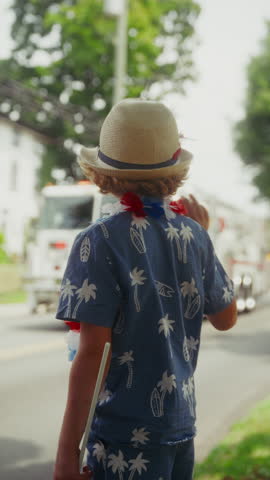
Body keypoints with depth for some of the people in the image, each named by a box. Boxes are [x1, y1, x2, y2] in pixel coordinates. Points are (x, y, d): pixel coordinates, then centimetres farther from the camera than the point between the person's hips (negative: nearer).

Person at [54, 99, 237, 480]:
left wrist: (67, 449, -13)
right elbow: (226, 318, 13)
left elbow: (92, 352, -18)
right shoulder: (192, 234, 0)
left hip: (128, 433, -6)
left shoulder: (100, 242, -15)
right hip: (182, 424, 6)